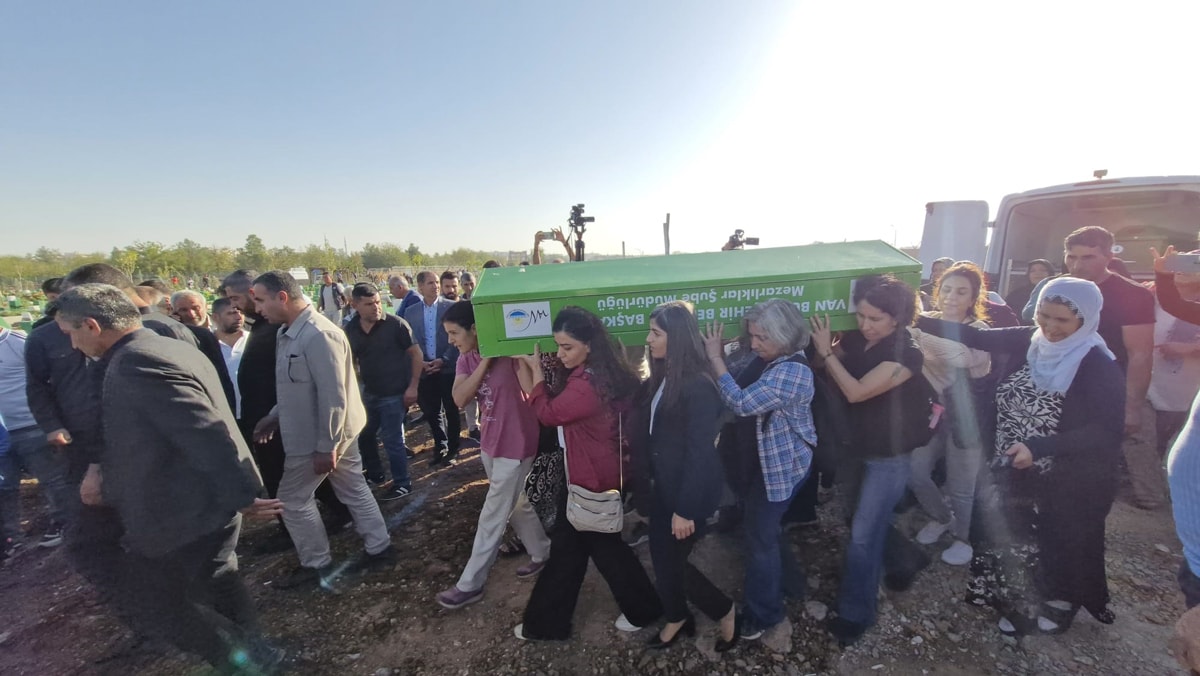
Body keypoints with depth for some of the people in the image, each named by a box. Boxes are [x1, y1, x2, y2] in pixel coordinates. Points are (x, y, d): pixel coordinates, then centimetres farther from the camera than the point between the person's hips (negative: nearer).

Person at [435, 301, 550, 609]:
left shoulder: (510, 352, -20)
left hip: (515, 445, -7)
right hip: (489, 444, 8)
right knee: (516, 506, 22)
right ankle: (542, 553, 42)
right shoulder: (466, 359, 2)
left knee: (492, 517, 6)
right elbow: (459, 398, -14)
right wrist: (485, 361, -18)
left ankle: (470, 584, 23)